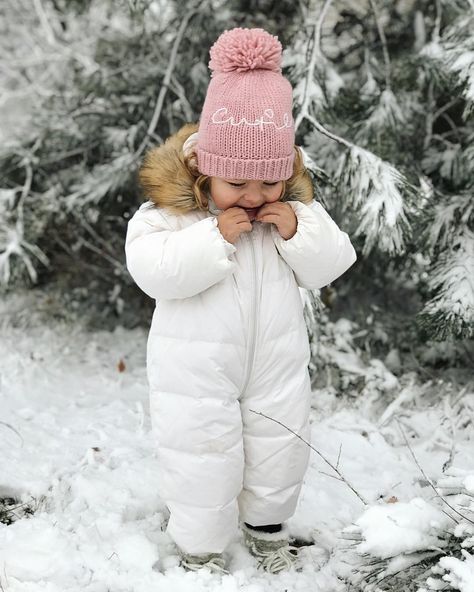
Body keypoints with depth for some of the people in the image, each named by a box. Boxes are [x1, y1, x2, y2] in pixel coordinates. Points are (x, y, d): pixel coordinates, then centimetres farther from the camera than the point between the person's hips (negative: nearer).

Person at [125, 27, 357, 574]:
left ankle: (266, 524, 46)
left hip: (277, 361, 4)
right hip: (198, 369, -4)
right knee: (203, 462, 7)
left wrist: (299, 233, -23)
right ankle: (200, 546, 32)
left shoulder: (296, 205, -5)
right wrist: (214, 236, -33)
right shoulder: (171, 208, -17)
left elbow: (331, 266, -4)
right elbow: (152, 271, -27)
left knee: (279, 451, 19)